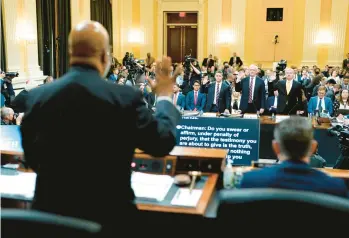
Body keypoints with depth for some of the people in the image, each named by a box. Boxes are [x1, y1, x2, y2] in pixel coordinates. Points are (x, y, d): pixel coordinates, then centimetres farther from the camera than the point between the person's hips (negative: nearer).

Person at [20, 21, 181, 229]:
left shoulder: (37, 96, -7)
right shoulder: (126, 97, -17)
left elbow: (31, 160, 4)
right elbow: (163, 143, -6)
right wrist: (164, 97, 7)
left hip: (52, 210, 2)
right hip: (108, 211, -2)